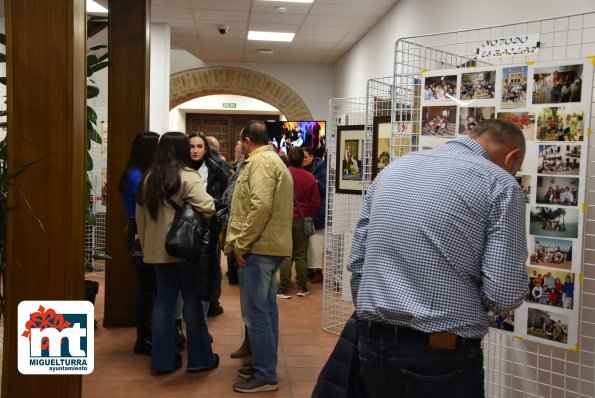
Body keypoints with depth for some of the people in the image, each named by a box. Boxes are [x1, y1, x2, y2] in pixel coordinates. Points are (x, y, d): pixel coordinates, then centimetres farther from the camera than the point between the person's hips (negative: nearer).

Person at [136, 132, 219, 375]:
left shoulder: (148, 178, 7)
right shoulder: (187, 177, -11)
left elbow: (140, 216, 12)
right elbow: (207, 207, -23)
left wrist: (145, 243, 19)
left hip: (157, 248, 5)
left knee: (164, 299, 11)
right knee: (192, 299, 5)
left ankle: (162, 360, 15)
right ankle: (199, 357, 14)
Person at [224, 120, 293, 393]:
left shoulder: (259, 160, -11)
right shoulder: (274, 160, 22)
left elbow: (260, 205, -23)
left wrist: (241, 243, -17)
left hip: (258, 246, -10)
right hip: (271, 245, 11)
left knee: (255, 311, -6)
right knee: (266, 308, 15)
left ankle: (265, 375, 1)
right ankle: (265, 366, 25)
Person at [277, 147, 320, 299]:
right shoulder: (310, 178, -2)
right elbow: (315, 202, 3)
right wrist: (311, 218, 16)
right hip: (302, 219, 2)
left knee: (285, 255, 3)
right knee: (301, 255, 10)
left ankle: (285, 289, 5)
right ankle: (302, 288, 16)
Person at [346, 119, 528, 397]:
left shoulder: (394, 169, 9)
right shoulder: (500, 183, -6)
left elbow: (356, 263, 10)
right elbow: (504, 295, -12)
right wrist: (468, 299, 9)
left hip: (373, 343, 5)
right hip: (444, 353, -5)